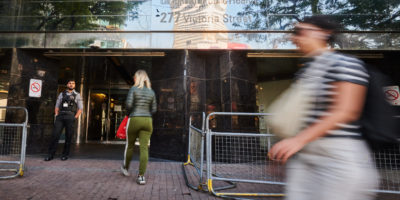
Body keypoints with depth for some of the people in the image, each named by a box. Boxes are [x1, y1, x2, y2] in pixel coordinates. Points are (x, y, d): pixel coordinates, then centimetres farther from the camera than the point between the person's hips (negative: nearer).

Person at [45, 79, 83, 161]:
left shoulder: (77, 95, 9)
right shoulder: (61, 94, 16)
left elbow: (80, 108, 5)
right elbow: (57, 106, 17)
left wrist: (75, 118, -5)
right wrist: (56, 115, 3)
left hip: (70, 117, -2)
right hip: (60, 116, 2)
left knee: (68, 137, 1)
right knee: (55, 135, -5)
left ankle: (65, 154, 12)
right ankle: (51, 154, 3)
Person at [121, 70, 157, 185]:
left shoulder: (134, 89, -4)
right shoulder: (151, 92, 8)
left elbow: (128, 104, -11)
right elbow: (154, 109, 7)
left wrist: (129, 113, 8)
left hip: (134, 120, -2)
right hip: (148, 121, 3)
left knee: (130, 145, 17)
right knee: (144, 148, 1)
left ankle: (125, 168, 38)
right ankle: (141, 176, 0)